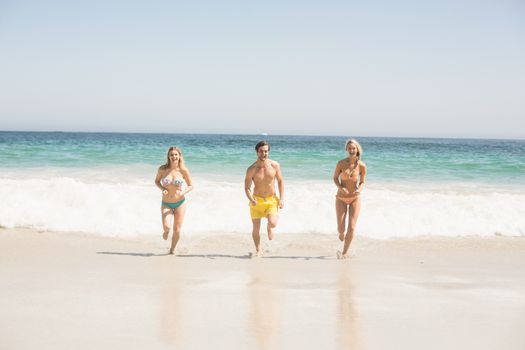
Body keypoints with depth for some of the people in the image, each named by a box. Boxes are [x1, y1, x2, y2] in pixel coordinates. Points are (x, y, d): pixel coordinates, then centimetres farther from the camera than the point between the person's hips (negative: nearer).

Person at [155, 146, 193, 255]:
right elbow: (157, 181, 7)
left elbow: (191, 185, 0)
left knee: (177, 230, 2)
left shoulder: (183, 170, -11)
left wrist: (183, 192, -20)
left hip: (180, 203, 0)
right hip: (166, 204, 0)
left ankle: (172, 249, 31)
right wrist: (162, 189, -13)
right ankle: (166, 231, 19)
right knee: (167, 227, -20)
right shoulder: (162, 169, -10)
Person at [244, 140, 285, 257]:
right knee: (256, 229, 2)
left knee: (273, 223, -21)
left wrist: (282, 199, -4)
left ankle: (269, 228, 18)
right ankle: (258, 250, 26)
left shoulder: (275, 165, -7)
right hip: (257, 200, 0)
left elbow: (280, 182, 4)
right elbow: (247, 188, -7)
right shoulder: (251, 169, -11)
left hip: (271, 200, 0)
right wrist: (251, 200, -26)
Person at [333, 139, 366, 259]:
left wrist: (359, 189, -19)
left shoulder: (362, 166, -10)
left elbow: (362, 182, 3)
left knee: (351, 228, -5)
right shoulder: (341, 163, -12)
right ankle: (341, 233, 38)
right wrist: (341, 188, -18)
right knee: (341, 229, -2)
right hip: (341, 198, 0)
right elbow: (335, 178, 1)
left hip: (355, 198, 0)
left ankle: (345, 252, 16)